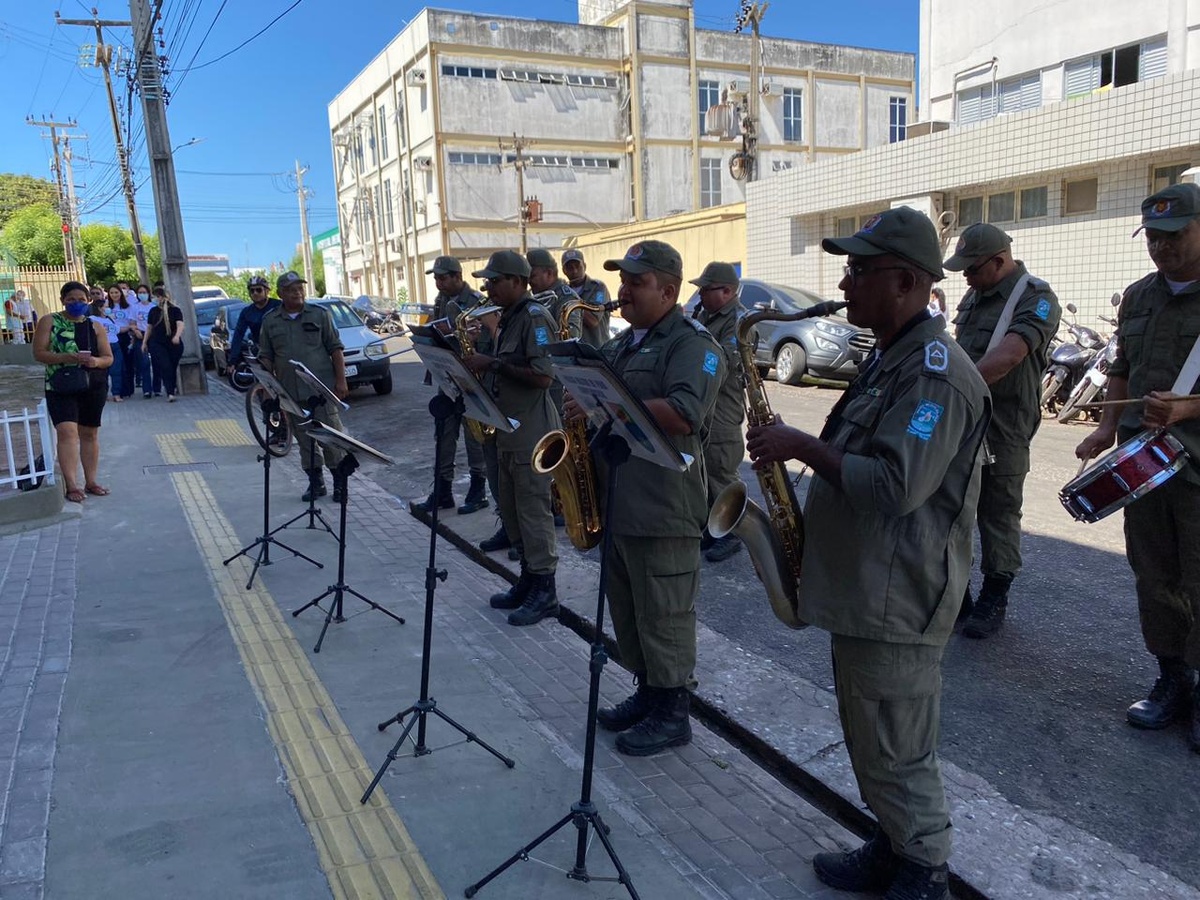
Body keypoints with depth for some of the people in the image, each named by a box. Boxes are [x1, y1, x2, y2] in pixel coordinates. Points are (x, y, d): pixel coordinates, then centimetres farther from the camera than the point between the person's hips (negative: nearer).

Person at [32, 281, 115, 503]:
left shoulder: (95, 327, 10)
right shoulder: (49, 322, 2)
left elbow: (109, 357, 10)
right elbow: (38, 353, -5)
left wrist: (97, 362, -14)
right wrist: (67, 357, -21)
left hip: (93, 386, 4)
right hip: (61, 387, -3)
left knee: (90, 433, 10)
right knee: (67, 431, -17)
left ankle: (90, 482, 19)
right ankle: (71, 485, -16)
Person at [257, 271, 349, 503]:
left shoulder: (319, 315, 3)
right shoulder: (270, 321, 8)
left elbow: (335, 349, 3)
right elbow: (266, 357, 11)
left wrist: (341, 380, -4)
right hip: (291, 394, 2)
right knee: (304, 440, 8)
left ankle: (339, 483, 9)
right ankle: (316, 483, 19)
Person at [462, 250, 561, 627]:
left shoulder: (535, 317, -14)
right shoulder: (509, 318, 15)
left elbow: (543, 376, -23)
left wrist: (492, 363, -20)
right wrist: (483, 364, 4)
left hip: (532, 434, -10)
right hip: (509, 430, 10)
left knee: (533, 512, -3)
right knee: (511, 511, 15)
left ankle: (545, 592, 8)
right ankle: (528, 580, 27)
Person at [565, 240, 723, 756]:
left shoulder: (693, 344, -10)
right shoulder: (622, 344, 17)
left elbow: (683, 415, -26)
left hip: (663, 509, -9)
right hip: (615, 501, 9)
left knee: (663, 618, 3)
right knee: (628, 612, 18)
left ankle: (672, 715, 18)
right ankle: (647, 694, 34)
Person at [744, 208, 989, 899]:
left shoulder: (937, 373, -20)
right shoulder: (891, 358, 12)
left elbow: (895, 487, -29)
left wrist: (802, 447, -21)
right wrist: (803, 448, 7)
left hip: (896, 603, -10)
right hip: (865, 588, 10)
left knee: (898, 757, 5)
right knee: (873, 743, 22)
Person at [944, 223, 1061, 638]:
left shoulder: (1036, 298, -10)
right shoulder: (973, 297, 15)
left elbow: (1008, 356, -25)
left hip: (1002, 428, -7)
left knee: (998, 514, 4)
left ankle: (993, 601, 18)